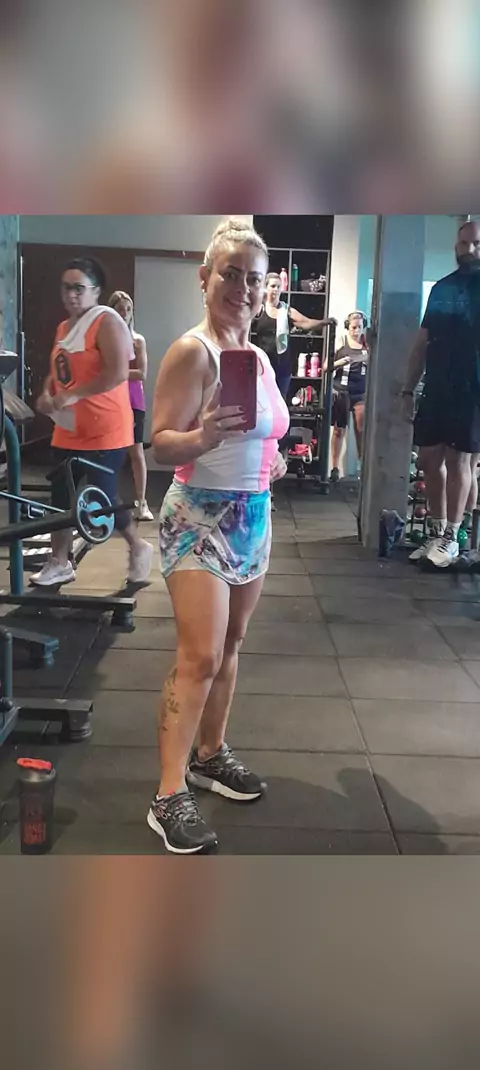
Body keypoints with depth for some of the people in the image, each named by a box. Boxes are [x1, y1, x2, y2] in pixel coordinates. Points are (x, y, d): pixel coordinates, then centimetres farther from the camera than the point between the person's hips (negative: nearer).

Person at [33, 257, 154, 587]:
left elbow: (118, 373, -24)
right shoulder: (64, 327, 14)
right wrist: (48, 394, 0)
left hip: (104, 430, -8)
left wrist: (70, 395, -24)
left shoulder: (107, 322, -13)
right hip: (68, 430, 8)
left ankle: (139, 547, 20)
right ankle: (60, 563, 21)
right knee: (61, 496, 9)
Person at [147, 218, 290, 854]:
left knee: (231, 644, 14)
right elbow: (162, 445, -19)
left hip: (252, 516, 8)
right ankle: (170, 797, -4)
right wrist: (203, 436, -36)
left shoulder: (258, 356, 11)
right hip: (200, 517, -8)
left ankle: (210, 754, 30)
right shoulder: (192, 352, -13)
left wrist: (271, 460, 8)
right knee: (199, 656, -12)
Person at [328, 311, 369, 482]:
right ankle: (335, 468, 8)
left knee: (362, 431, -2)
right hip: (341, 392, 0)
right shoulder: (341, 342, 1)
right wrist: (339, 363, -18)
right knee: (339, 430, 3)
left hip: (361, 393, 1)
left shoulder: (368, 343, 5)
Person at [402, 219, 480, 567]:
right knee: (430, 458, 5)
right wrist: (409, 388, 11)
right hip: (436, 390, 5)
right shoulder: (441, 288, 14)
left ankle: (452, 538, 6)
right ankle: (437, 532, 17)